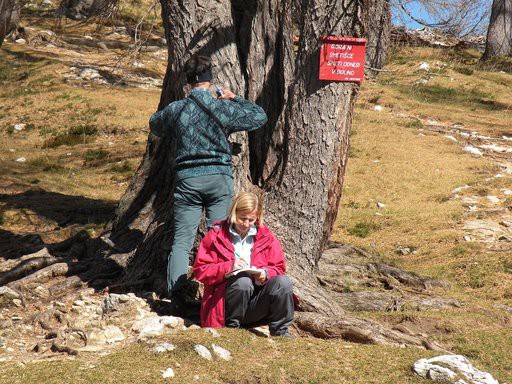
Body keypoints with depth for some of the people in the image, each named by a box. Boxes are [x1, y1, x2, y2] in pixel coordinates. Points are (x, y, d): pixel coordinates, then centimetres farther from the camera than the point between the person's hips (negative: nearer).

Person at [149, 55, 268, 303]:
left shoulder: (175, 110, 0)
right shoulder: (224, 108, -4)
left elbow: (154, 126, 21)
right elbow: (260, 116, 11)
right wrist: (235, 99, 20)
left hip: (187, 179, 0)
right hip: (219, 178, 0)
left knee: (181, 241, 4)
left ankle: (175, 295, -2)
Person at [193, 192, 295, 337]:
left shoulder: (266, 237, 10)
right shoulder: (216, 236, 2)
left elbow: (279, 268, 11)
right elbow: (200, 271, -3)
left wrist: (265, 273, -13)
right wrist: (228, 267, -18)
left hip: (256, 305, 2)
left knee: (283, 281, -25)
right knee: (243, 281, -35)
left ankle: (280, 332, -10)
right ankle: (232, 326, -13)